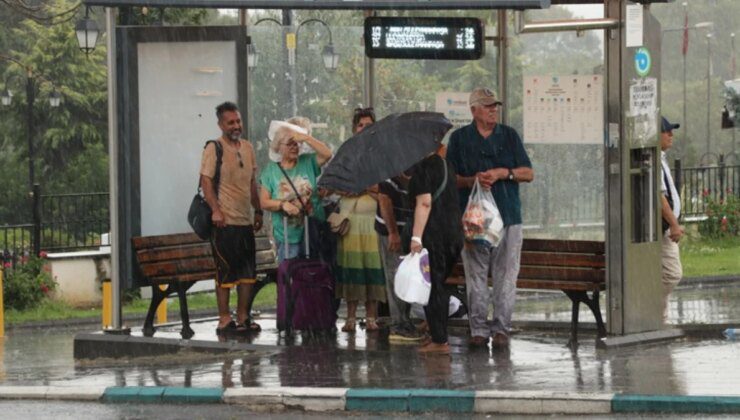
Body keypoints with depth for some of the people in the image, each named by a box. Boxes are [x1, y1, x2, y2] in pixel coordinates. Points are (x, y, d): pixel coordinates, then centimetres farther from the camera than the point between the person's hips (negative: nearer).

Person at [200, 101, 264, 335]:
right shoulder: (213, 149, -7)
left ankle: (243, 317, 17)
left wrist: (258, 211, 18)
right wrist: (215, 210, -23)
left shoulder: (247, 148, 14)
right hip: (225, 221, -7)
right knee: (225, 272, -5)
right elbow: (206, 182, -13)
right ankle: (224, 321, -1)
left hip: (245, 220, 7)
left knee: (247, 272, 9)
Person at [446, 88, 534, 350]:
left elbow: (528, 173, 10)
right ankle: (478, 329, 3)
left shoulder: (509, 136, 12)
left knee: (505, 277, -2)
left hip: (508, 217, 1)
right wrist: (471, 181, -12)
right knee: (475, 277, -1)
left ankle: (501, 329, 2)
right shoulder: (460, 138, 8)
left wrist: (502, 173, -6)